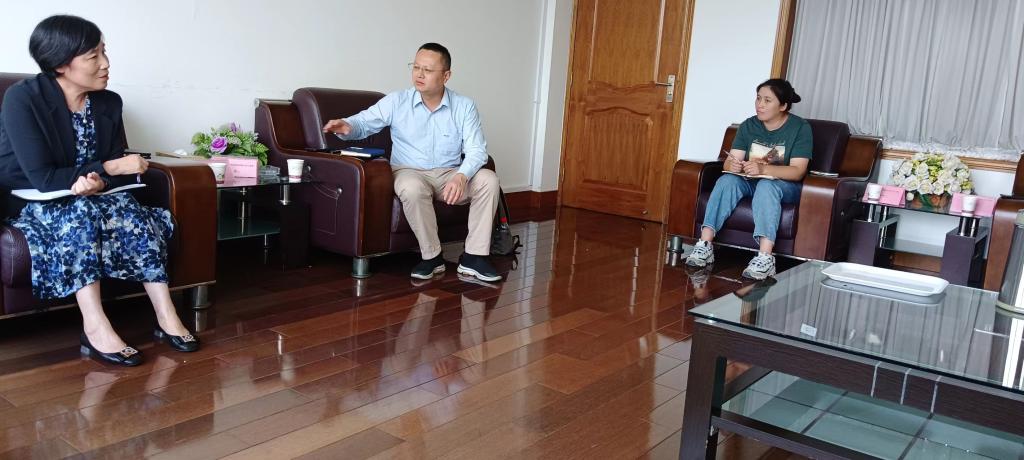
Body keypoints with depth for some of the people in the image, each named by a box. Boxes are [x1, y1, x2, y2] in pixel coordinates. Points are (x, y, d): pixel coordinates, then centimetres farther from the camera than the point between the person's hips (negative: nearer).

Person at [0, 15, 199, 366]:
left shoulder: (108, 103, 0)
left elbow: (122, 170, -1)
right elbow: (41, 177, -21)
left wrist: (98, 182, -25)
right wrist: (110, 168, -22)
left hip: (90, 199, 4)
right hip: (30, 203, -4)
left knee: (133, 213, -26)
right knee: (81, 214, -36)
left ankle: (166, 318, -30)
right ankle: (95, 328, -39)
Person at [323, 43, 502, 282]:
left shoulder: (464, 106, -1)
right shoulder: (397, 101, -1)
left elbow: (476, 151, -8)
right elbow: (363, 123, 0)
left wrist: (461, 176, -29)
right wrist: (346, 126, -26)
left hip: (450, 174, 2)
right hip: (410, 172, -1)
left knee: (488, 179, -25)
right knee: (412, 188, -38)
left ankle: (474, 257, -19)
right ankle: (431, 257, -19)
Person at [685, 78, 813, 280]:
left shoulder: (800, 128, -7)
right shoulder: (749, 125, 5)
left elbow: (798, 171, -17)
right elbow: (731, 160, -3)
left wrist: (763, 169, -35)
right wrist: (732, 165, -30)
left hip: (785, 186, -3)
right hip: (750, 181, 4)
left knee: (766, 186, -37)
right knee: (727, 180, -28)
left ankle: (765, 256, -51)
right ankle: (704, 244, -39)